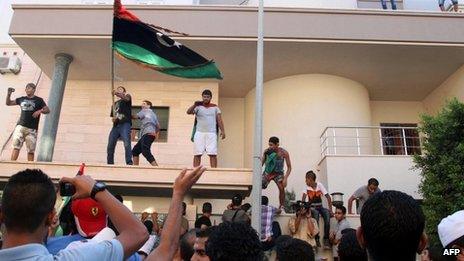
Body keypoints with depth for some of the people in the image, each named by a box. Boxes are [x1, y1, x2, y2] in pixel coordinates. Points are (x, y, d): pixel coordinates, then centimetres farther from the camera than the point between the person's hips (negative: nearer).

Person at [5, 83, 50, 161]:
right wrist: (9, 94, 6)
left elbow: (47, 110, -1)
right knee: (16, 147, -6)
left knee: (31, 150, 0)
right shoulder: (22, 99, 13)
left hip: (32, 129, -2)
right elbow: (8, 103, 21)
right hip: (20, 126, 3)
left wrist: (40, 111, -18)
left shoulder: (39, 100, 3)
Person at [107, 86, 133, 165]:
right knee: (110, 146, 3)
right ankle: (110, 163, 11)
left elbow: (126, 98, -15)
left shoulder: (127, 97, 11)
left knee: (127, 144, -19)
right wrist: (114, 118, 1)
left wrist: (117, 93, -34)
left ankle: (129, 163, -21)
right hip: (116, 125, 6)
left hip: (125, 124, -6)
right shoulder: (115, 103, 26)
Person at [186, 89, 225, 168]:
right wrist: (195, 105, -22)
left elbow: (219, 120, 9)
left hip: (211, 133, 0)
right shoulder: (198, 107, 10)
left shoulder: (215, 107, 13)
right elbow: (188, 112, -5)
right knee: (197, 154, -4)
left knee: (213, 154, -9)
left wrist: (222, 131, -4)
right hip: (199, 133, 0)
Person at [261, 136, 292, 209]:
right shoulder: (267, 151, -16)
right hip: (267, 172, 1)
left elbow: (289, 167, -14)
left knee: (282, 188, -21)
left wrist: (285, 178, -25)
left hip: (278, 173, -1)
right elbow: (261, 163, -6)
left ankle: (281, 207, -6)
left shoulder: (284, 153, -19)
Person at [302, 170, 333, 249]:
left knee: (327, 213, -30)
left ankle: (326, 239, -25)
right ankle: (316, 239, -28)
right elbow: (303, 198, -18)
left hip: (320, 206, 1)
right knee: (316, 213, -35)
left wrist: (330, 209, -20)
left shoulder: (319, 185, -8)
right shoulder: (306, 186, -7)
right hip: (312, 207, -1)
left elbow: (328, 197, -12)